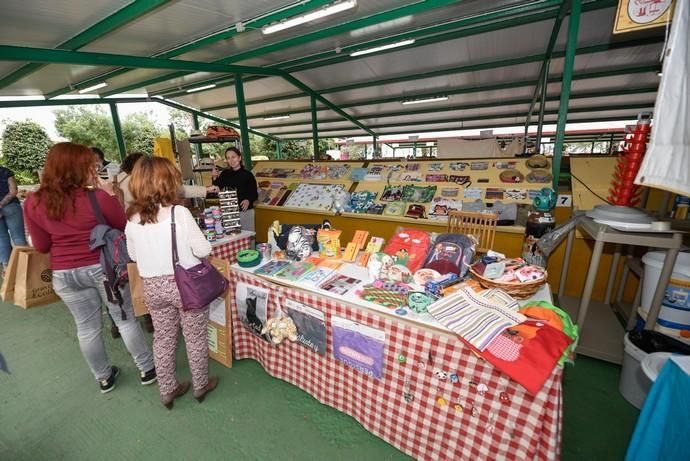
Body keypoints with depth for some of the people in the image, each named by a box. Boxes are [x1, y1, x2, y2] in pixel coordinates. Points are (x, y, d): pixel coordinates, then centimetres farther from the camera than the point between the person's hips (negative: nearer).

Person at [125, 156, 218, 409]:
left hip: (153, 286, 4)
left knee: (163, 338, 21)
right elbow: (203, 250, -17)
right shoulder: (180, 213, -20)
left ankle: (168, 390, 37)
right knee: (195, 337, 15)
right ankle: (201, 385, 34)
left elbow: (133, 256, 8)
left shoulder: (132, 219, -4)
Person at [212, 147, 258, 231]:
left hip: (246, 212, -3)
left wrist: (248, 200, -23)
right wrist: (215, 178, -13)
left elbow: (255, 194, -4)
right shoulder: (225, 174, 8)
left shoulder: (247, 174, -3)